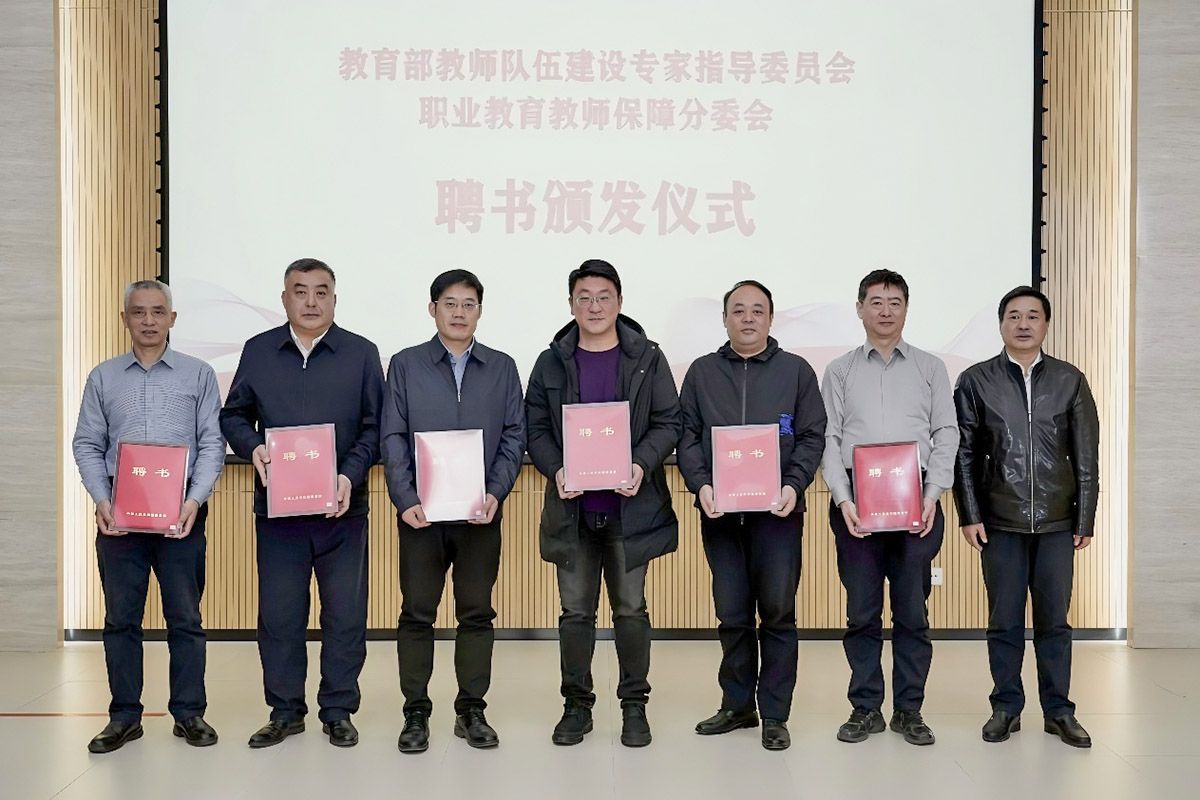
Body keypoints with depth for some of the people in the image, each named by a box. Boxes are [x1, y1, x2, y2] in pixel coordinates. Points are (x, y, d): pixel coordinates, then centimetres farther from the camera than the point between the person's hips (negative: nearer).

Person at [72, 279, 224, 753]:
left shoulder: (199, 375, 6)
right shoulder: (103, 378, 11)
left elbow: (212, 444, 1)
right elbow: (87, 446, 8)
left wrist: (195, 499, -12)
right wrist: (101, 499, -7)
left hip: (180, 510, -2)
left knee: (185, 616, 3)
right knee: (120, 617, 6)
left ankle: (189, 713, 12)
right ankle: (124, 716, 15)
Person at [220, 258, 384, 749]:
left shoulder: (361, 354, 4)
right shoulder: (258, 352, 8)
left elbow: (375, 427, 1)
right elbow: (233, 415, 13)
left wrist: (351, 475, -13)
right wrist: (252, 448, -8)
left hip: (341, 507, -1)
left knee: (345, 613, 4)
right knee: (278, 613, 7)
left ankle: (339, 711, 17)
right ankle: (285, 711, 20)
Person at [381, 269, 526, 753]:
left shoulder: (502, 368, 8)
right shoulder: (406, 365, 5)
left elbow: (514, 437, 3)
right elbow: (393, 438, 0)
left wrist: (495, 494, -11)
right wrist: (405, 500, -11)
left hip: (481, 512, 1)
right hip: (421, 511, -1)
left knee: (477, 613, 7)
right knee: (417, 614, 4)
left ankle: (471, 711, 18)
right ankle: (415, 713, 14)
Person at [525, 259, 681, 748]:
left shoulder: (647, 358, 4)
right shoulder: (551, 363, 7)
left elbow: (667, 423, 1)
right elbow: (536, 428, 6)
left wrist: (642, 465, -15)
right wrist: (555, 471, -12)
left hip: (630, 505, -1)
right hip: (572, 507, 1)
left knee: (631, 609, 6)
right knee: (575, 611, 8)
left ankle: (634, 706, 18)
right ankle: (577, 705, 20)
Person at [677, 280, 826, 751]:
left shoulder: (796, 371, 7)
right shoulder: (702, 372, 11)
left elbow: (812, 437, 3)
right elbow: (687, 436, 7)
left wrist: (794, 485, -12)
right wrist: (700, 485, -9)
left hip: (778, 511, -1)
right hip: (719, 512, 2)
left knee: (778, 612, 1)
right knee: (732, 615, 8)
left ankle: (775, 715, 11)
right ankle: (737, 706, 22)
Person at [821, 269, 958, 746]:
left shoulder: (930, 368, 11)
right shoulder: (840, 371, 10)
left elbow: (946, 434, 7)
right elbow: (829, 438, 5)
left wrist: (933, 494, -6)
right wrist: (842, 498, -8)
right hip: (855, 500, 0)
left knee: (912, 611, 4)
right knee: (861, 611, 4)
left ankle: (909, 710, 14)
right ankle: (865, 708, 14)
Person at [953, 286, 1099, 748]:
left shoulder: (1070, 381, 5)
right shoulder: (976, 381, 2)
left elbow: (1086, 457, 5)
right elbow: (965, 454, 1)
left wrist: (1085, 519, 1)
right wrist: (969, 515, -4)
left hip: (1056, 522, 1)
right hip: (1000, 522, -1)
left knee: (1054, 620, 7)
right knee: (1004, 621, 5)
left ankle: (1058, 711, 17)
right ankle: (1006, 708, 16)